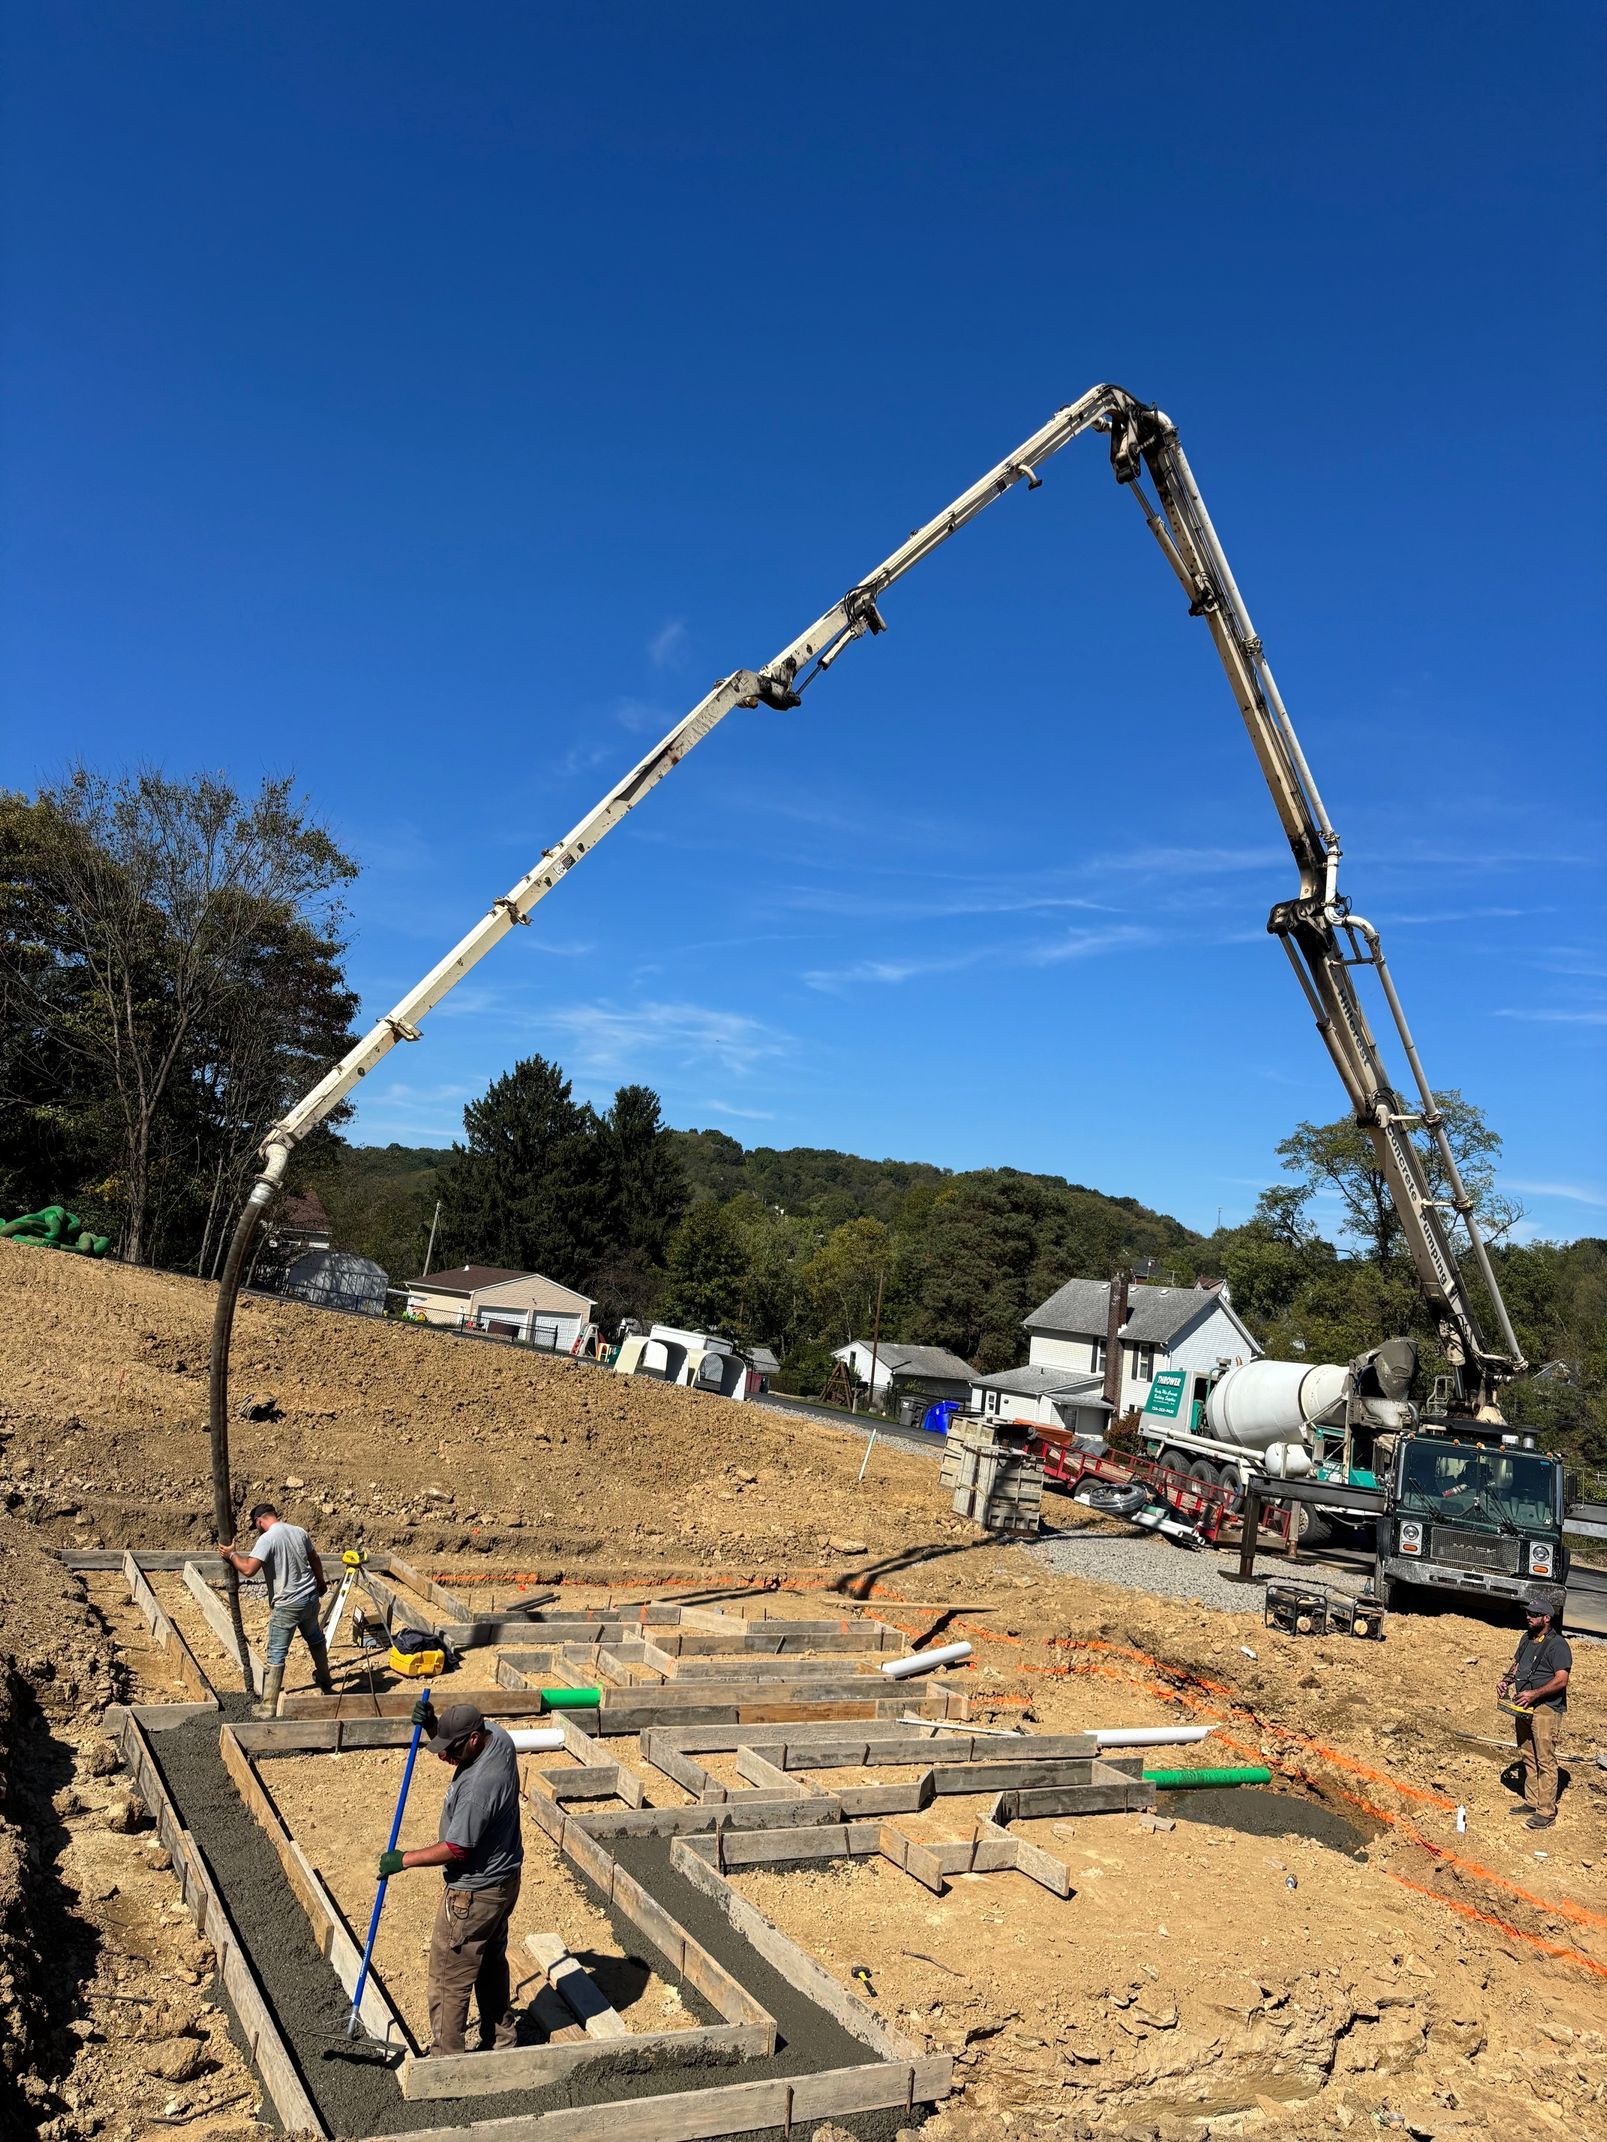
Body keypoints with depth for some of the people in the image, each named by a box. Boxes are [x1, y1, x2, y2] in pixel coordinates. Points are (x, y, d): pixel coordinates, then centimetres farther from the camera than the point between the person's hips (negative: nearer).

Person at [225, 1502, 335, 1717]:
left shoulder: (267, 1539, -16)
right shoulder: (299, 1531, 4)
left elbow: (248, 1569, -25)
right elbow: (315, 1560, 15)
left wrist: (232, 1554, -6)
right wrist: (321, 1583, 32)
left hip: (286, 1606, -7)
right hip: (310, 1598, 7)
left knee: (276, 1656, 2)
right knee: (316, 1640, 27)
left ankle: (268, 1706, 8)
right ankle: (326, 1683, 45)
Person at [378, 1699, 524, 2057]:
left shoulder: (478, 1787, -36)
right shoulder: (496, 1734, -9)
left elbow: (456, 1849, -26)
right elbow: (448, 1742, 12)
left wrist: (404, 1859, -15)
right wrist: (430, 1725, -8)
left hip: (474, 1893, -10)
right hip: (503, 1878, 10)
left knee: (450, 1978, 9)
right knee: (492, 1961, 25)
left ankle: (446, 2056, 24)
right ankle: (499, 2039, 40)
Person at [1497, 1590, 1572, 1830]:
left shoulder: (1557, 1644, -15)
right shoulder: (1527, 1638, 12)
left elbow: (1561, 1680, -20)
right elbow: (1517, 1663, 23)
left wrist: (1534, 1694, -25)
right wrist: (1506, 1679, 5)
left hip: (1546, 1709, -8)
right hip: (1525, 1706, 8)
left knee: (1545, 1761, -4)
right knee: (1528, 1756, 16)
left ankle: (1546, 1812, 3)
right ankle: (1531, 1802, 27)